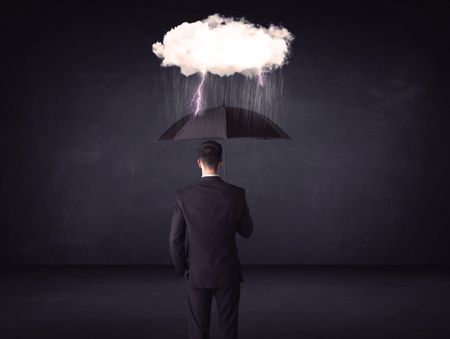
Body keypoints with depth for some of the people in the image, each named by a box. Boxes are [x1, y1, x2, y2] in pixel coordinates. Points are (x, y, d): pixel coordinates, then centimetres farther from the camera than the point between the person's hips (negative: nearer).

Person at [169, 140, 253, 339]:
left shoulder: (184, 196, -10)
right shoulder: (237, 194, -9)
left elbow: (175, 239, -6)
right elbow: (246, 231, 4)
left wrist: (182, 270, 7)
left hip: (198, 274, 0)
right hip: (228, 273, 0)